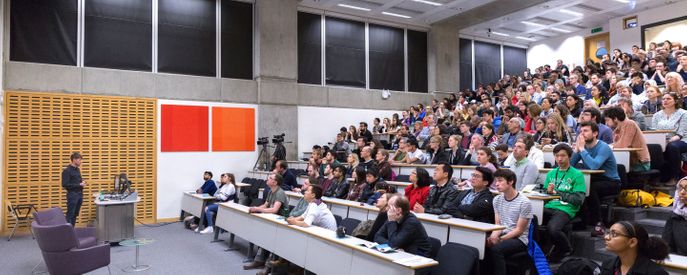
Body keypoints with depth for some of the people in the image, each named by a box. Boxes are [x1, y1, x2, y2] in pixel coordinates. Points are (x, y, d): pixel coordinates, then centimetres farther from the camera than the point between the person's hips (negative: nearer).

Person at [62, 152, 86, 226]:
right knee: (70, 215, -5)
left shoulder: (77, 169, 12)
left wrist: (82, 182, 3)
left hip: (80, 194, 8)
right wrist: (79, 185, -17)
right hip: (72, 195, -8)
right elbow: (65, 185, -17)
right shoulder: (67, 170, -12)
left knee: (75, 214, 11)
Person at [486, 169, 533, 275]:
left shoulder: (524, 202, -11)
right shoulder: (497, 200, 9)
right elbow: (497, 224, 10)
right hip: (502, 235, 5)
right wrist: (493, 236, -12)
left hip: (519, 239, -5)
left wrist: (500, 239, -20)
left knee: (496, 249, -33)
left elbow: (519, 230, -10)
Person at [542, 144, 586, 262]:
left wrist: (557, 193, -8)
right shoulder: (551, 173, 20)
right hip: (548, 207, 5)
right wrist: (548, 191, -3)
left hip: (566, 209, -5)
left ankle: (566, 249, 2)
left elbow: (579, 200, -6)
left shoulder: (577, 175, 3)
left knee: (552, 228, -34)